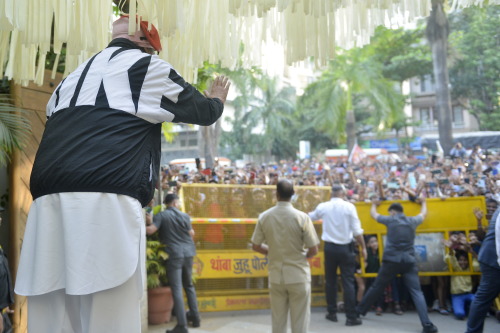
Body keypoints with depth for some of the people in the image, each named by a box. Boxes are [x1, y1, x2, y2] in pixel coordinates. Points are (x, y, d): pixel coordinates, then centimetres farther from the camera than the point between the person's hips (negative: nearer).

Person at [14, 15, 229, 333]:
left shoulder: (72, 77, 29)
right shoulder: (149, 67, 13)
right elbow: (205, 112, 25)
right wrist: (218, 99, 48)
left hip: (48, 202, 6)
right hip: (107, 202, -6)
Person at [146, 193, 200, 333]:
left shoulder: (161, 215, -4)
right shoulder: (185, 216, 7)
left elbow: (150, 230, -17)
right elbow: (191, 235, 12)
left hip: (174, 255, -4)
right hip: (188, 253, 4)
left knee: (177, 289, -6)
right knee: (189, 285, 20)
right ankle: (195, 317, 24)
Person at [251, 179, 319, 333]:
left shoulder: (264, 217, -5)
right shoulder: (302, 217, -13)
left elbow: (256, 246, 2)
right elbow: (313, 250, -10)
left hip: (275, 276, 3)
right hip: (298, 275, -3)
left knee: (278, 320, 14)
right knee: (299, 321, 7)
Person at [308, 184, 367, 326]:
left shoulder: (323, 206, 1)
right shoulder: (349, 207, -7)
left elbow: (310, 217, 22)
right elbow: (357, 230, -8)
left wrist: (311, 213, 45)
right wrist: (363, 247, 2)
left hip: (330, 247, 2)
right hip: (345, 248, -2)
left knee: (330, 281, 14)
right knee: (348, 282, 0)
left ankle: (332, 313, 20)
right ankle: (351, 317, 0)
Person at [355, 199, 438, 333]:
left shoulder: (390, 220, 4)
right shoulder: (412, 221, 11)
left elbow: (373, 214, 21)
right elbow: (423, 214, 33)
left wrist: (374, 204, 43)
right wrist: (423, 202, 54)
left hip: (391, 260, -1)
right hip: (409, 261, 1)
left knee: (377, 287, 12)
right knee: (416, 292, -3)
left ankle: (360, 310, 28)